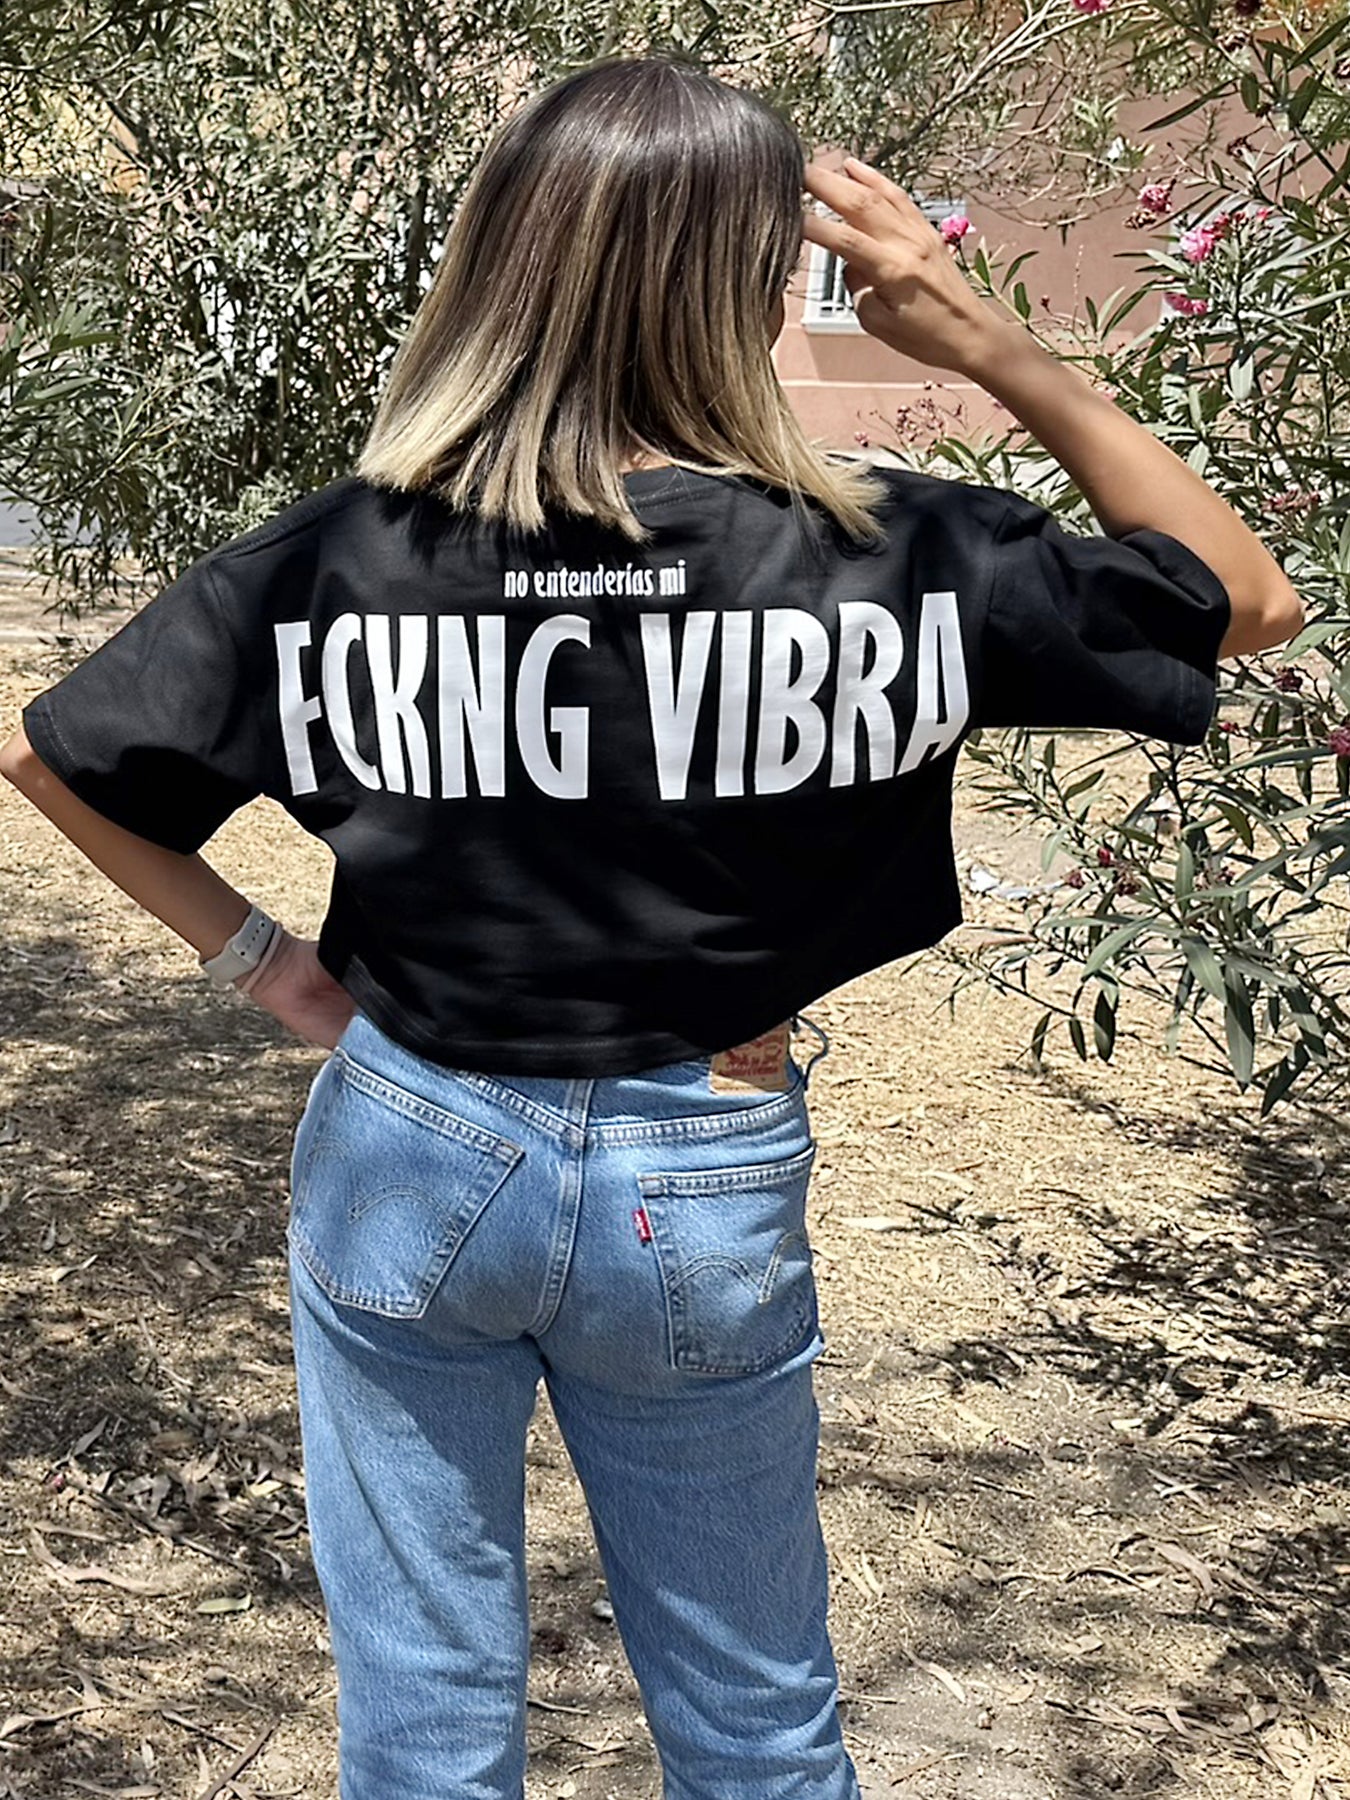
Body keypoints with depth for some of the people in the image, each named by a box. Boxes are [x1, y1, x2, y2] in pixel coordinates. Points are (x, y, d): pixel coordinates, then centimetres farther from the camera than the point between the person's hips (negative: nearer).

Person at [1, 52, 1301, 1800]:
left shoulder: (337, 554, -12)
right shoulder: (873, 557, -16)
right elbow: (1247, 597, -4)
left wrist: (252, 955, 5)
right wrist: (992, 345, -8)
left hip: (406, 1159, 1)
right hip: (705, 1195, -1)